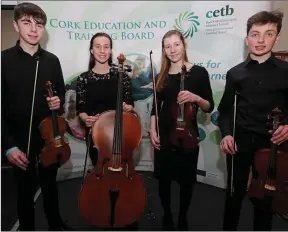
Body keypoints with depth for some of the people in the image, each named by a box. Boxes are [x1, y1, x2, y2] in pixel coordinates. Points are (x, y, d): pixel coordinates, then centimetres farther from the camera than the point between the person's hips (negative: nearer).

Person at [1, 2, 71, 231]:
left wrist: (59, 101, -10)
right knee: (26, 190, 12)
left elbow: (61, 92, 14)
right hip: (20, 139, -3)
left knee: (50, 184, 20)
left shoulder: (52, 60, 2)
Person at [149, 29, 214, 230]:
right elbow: (156, 107, 10)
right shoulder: (161, 77, 6)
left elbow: (209, 107, -4)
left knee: (187, 180, 10)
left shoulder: (199, 72, -4)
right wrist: (153, 131, 1)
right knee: (164, 178, 12)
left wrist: (196, 98, -23)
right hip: (164, 135, 3)